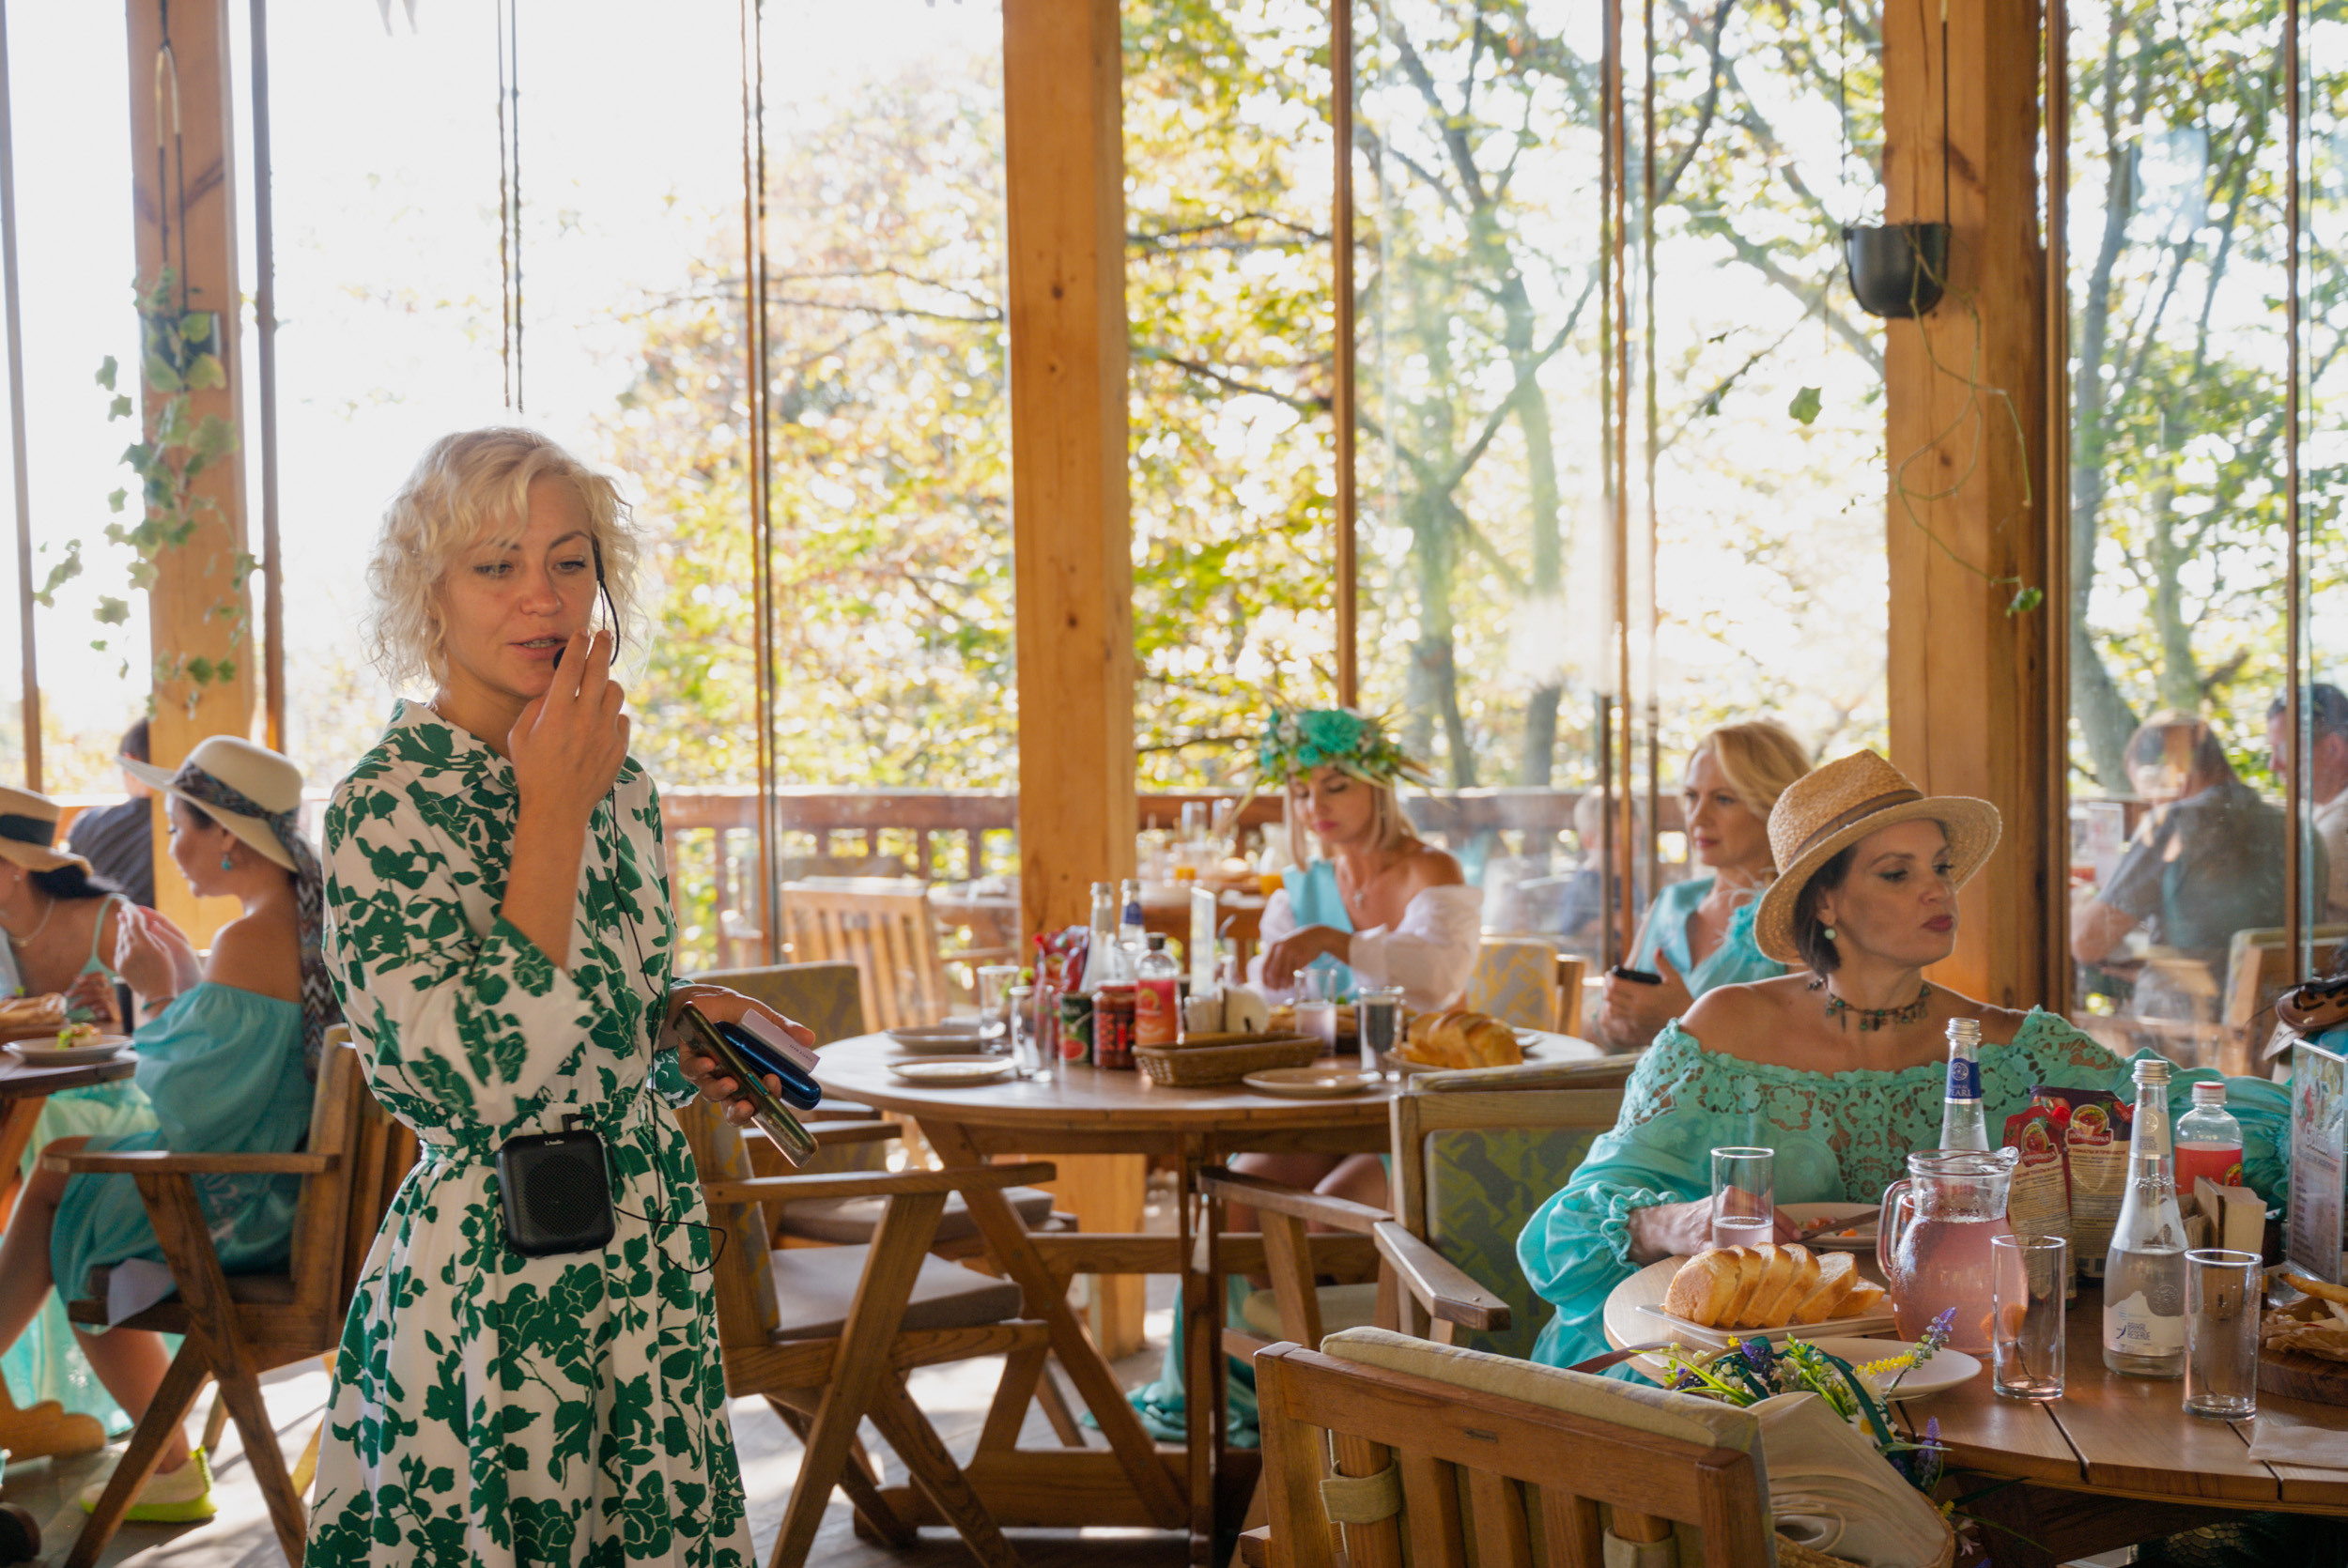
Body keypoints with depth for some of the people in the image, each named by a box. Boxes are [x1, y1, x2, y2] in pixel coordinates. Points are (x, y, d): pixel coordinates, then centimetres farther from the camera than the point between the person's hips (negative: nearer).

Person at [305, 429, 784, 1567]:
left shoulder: (618, 780, 7)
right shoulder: (389, 804, -15)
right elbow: (482, 1076, -27)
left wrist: (682, 1016, -2)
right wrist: (554, 810, -22)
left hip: (647, 1252, 7)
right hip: (494, 1276, -7)